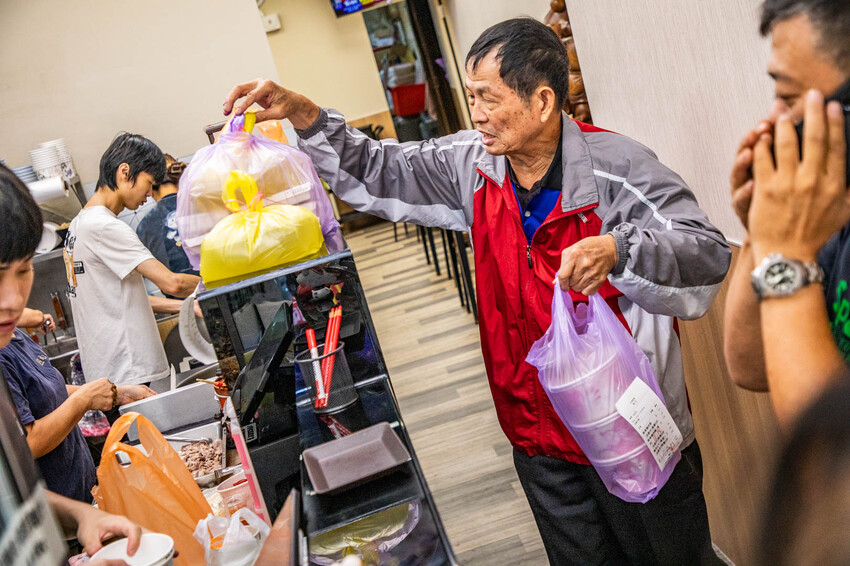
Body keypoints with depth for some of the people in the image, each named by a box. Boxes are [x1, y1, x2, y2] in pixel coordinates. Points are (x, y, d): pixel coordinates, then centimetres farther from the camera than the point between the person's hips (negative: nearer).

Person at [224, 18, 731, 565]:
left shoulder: (618, 167, -20)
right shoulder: (472, 164, -3)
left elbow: (709, 253, -25)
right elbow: (381, 170, 5)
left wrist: (616, 250, -43)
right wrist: (302, 114, -6)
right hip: (541, 437, 5)